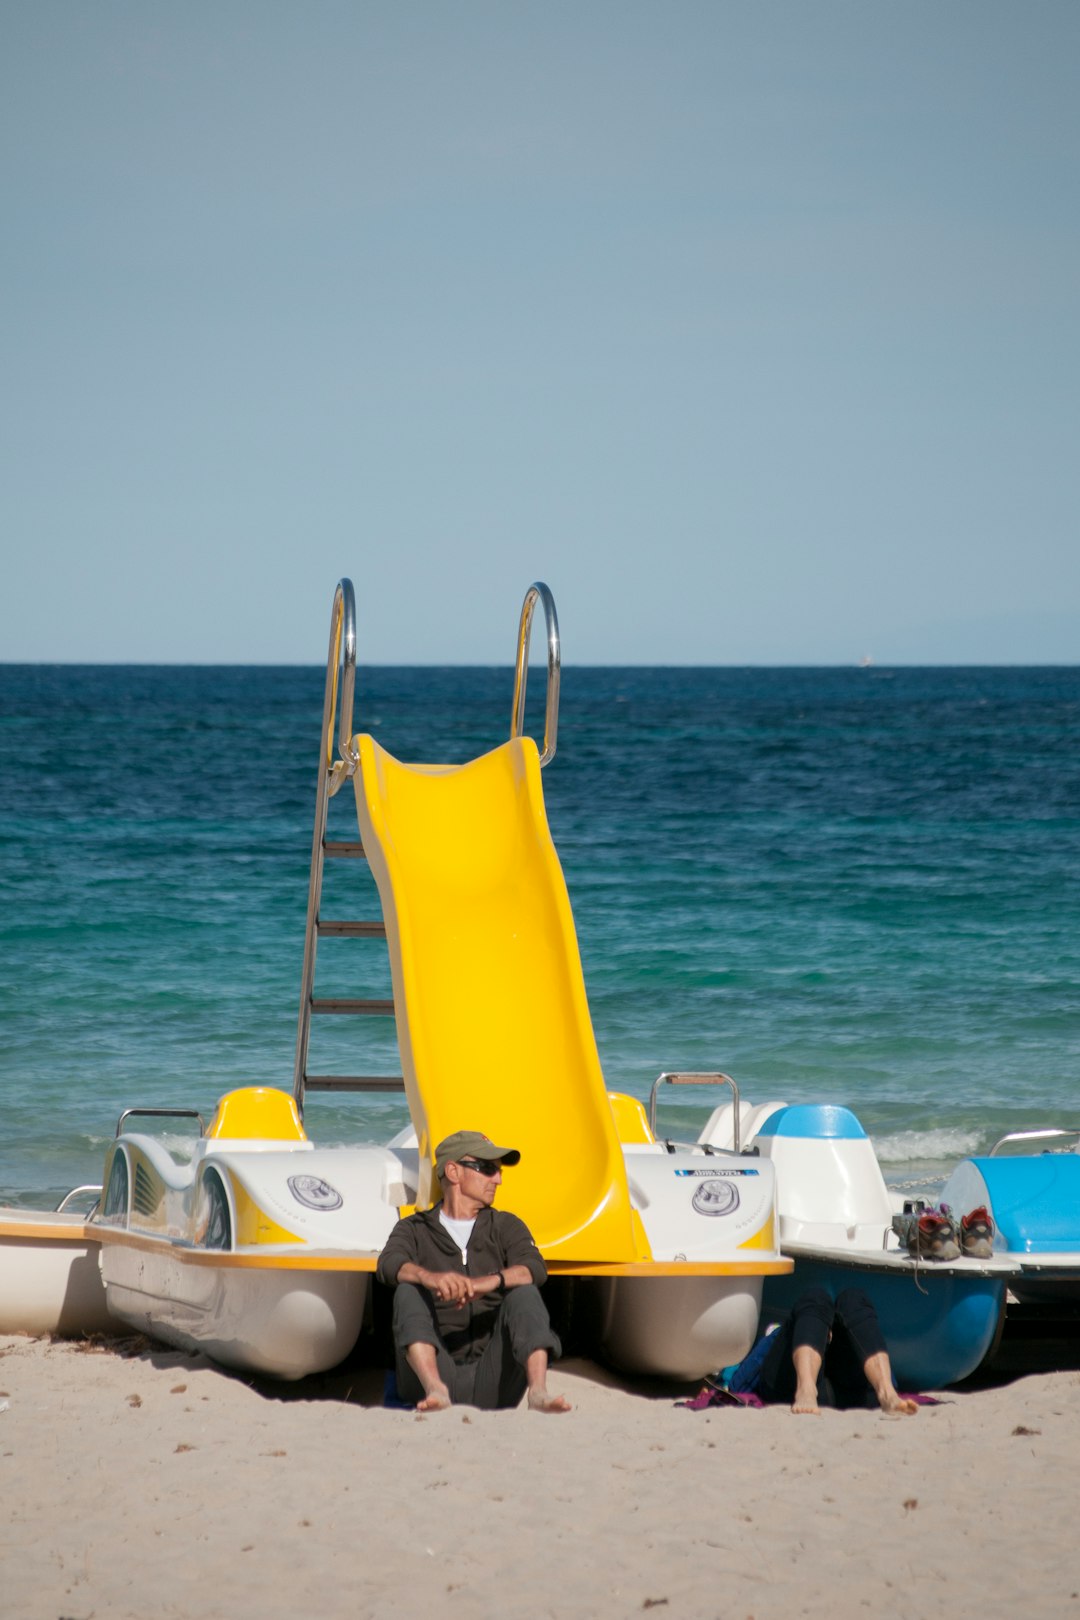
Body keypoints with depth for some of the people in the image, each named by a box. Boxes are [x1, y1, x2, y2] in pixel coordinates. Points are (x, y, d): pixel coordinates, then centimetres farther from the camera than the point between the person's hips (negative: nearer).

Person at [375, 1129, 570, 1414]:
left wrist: (490, 1282, -27)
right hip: (435, 1370, -1)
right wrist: (429, 1277, -34)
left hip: (492, 1378, 1)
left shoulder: (506, 1226, 19)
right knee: (408, 1292, -20)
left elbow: (535, 1269, -4)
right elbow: (389, 1265, -9)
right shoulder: (414, 1229, 15)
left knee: (524, 1293, -19)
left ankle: (538, 1391, -41)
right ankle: (436, 1390, -43)